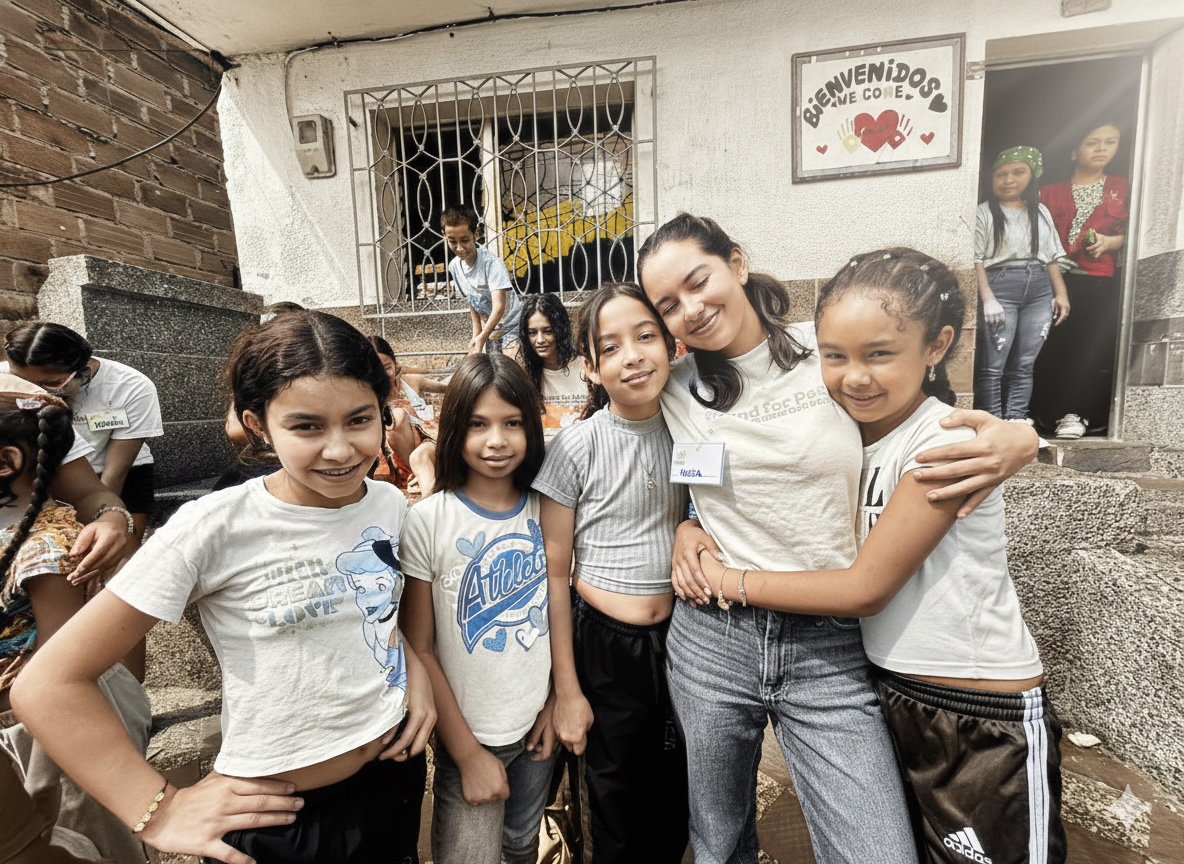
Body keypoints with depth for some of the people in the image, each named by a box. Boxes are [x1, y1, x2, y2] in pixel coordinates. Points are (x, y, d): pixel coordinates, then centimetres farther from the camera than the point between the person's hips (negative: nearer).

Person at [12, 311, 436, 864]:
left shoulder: (390, 503, -9)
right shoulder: (215, 528, -22)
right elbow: (48, 684, -14)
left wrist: (413, 664, -7)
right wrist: (158, 811, -14)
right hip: (279, 819, -3)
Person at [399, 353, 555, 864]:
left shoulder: (546, 509, -6)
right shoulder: (427, 521, -17)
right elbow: (419, 649, -12)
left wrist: (555, 702, 0)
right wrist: (468, 752, -10)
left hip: (539, 725, 4)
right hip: (470, 737, -3)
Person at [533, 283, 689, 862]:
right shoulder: (575, 447, -15)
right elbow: (554, 572, -9)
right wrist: (566, 690, -6)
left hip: (678, 635, 4)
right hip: (602, 642, -3)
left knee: (675, 810, 22)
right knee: (617, 813, 18)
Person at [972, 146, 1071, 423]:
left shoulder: (1041, 211, 17)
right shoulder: (984, 213, -1)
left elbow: (1052, 257, 18)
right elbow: (976, 260, -9)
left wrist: (1061, 293, 10)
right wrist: (988, 299, -17)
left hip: (1039, 292, 6)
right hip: (1000, 289, -6)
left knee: (1024, 365, 5)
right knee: (993, 365, -7)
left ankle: (1016, 421, 10)